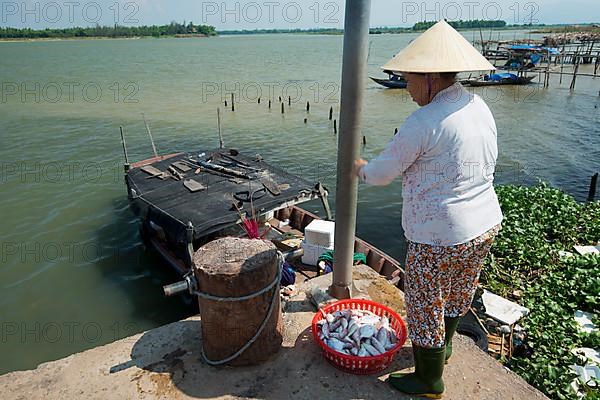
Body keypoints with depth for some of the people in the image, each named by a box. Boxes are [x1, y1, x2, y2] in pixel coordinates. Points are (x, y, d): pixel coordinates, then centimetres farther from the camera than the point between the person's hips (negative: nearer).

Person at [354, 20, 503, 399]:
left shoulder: (424, 122, -24)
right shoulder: (481, 107, 2)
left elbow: (384, 172, -14)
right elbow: (487, 164, 13)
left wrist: (362, 168, 7)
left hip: (441, 238, -9)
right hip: (487, 225, 9)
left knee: (425, 306, 13)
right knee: (459, 293, 29)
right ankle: (444, 346, 56)